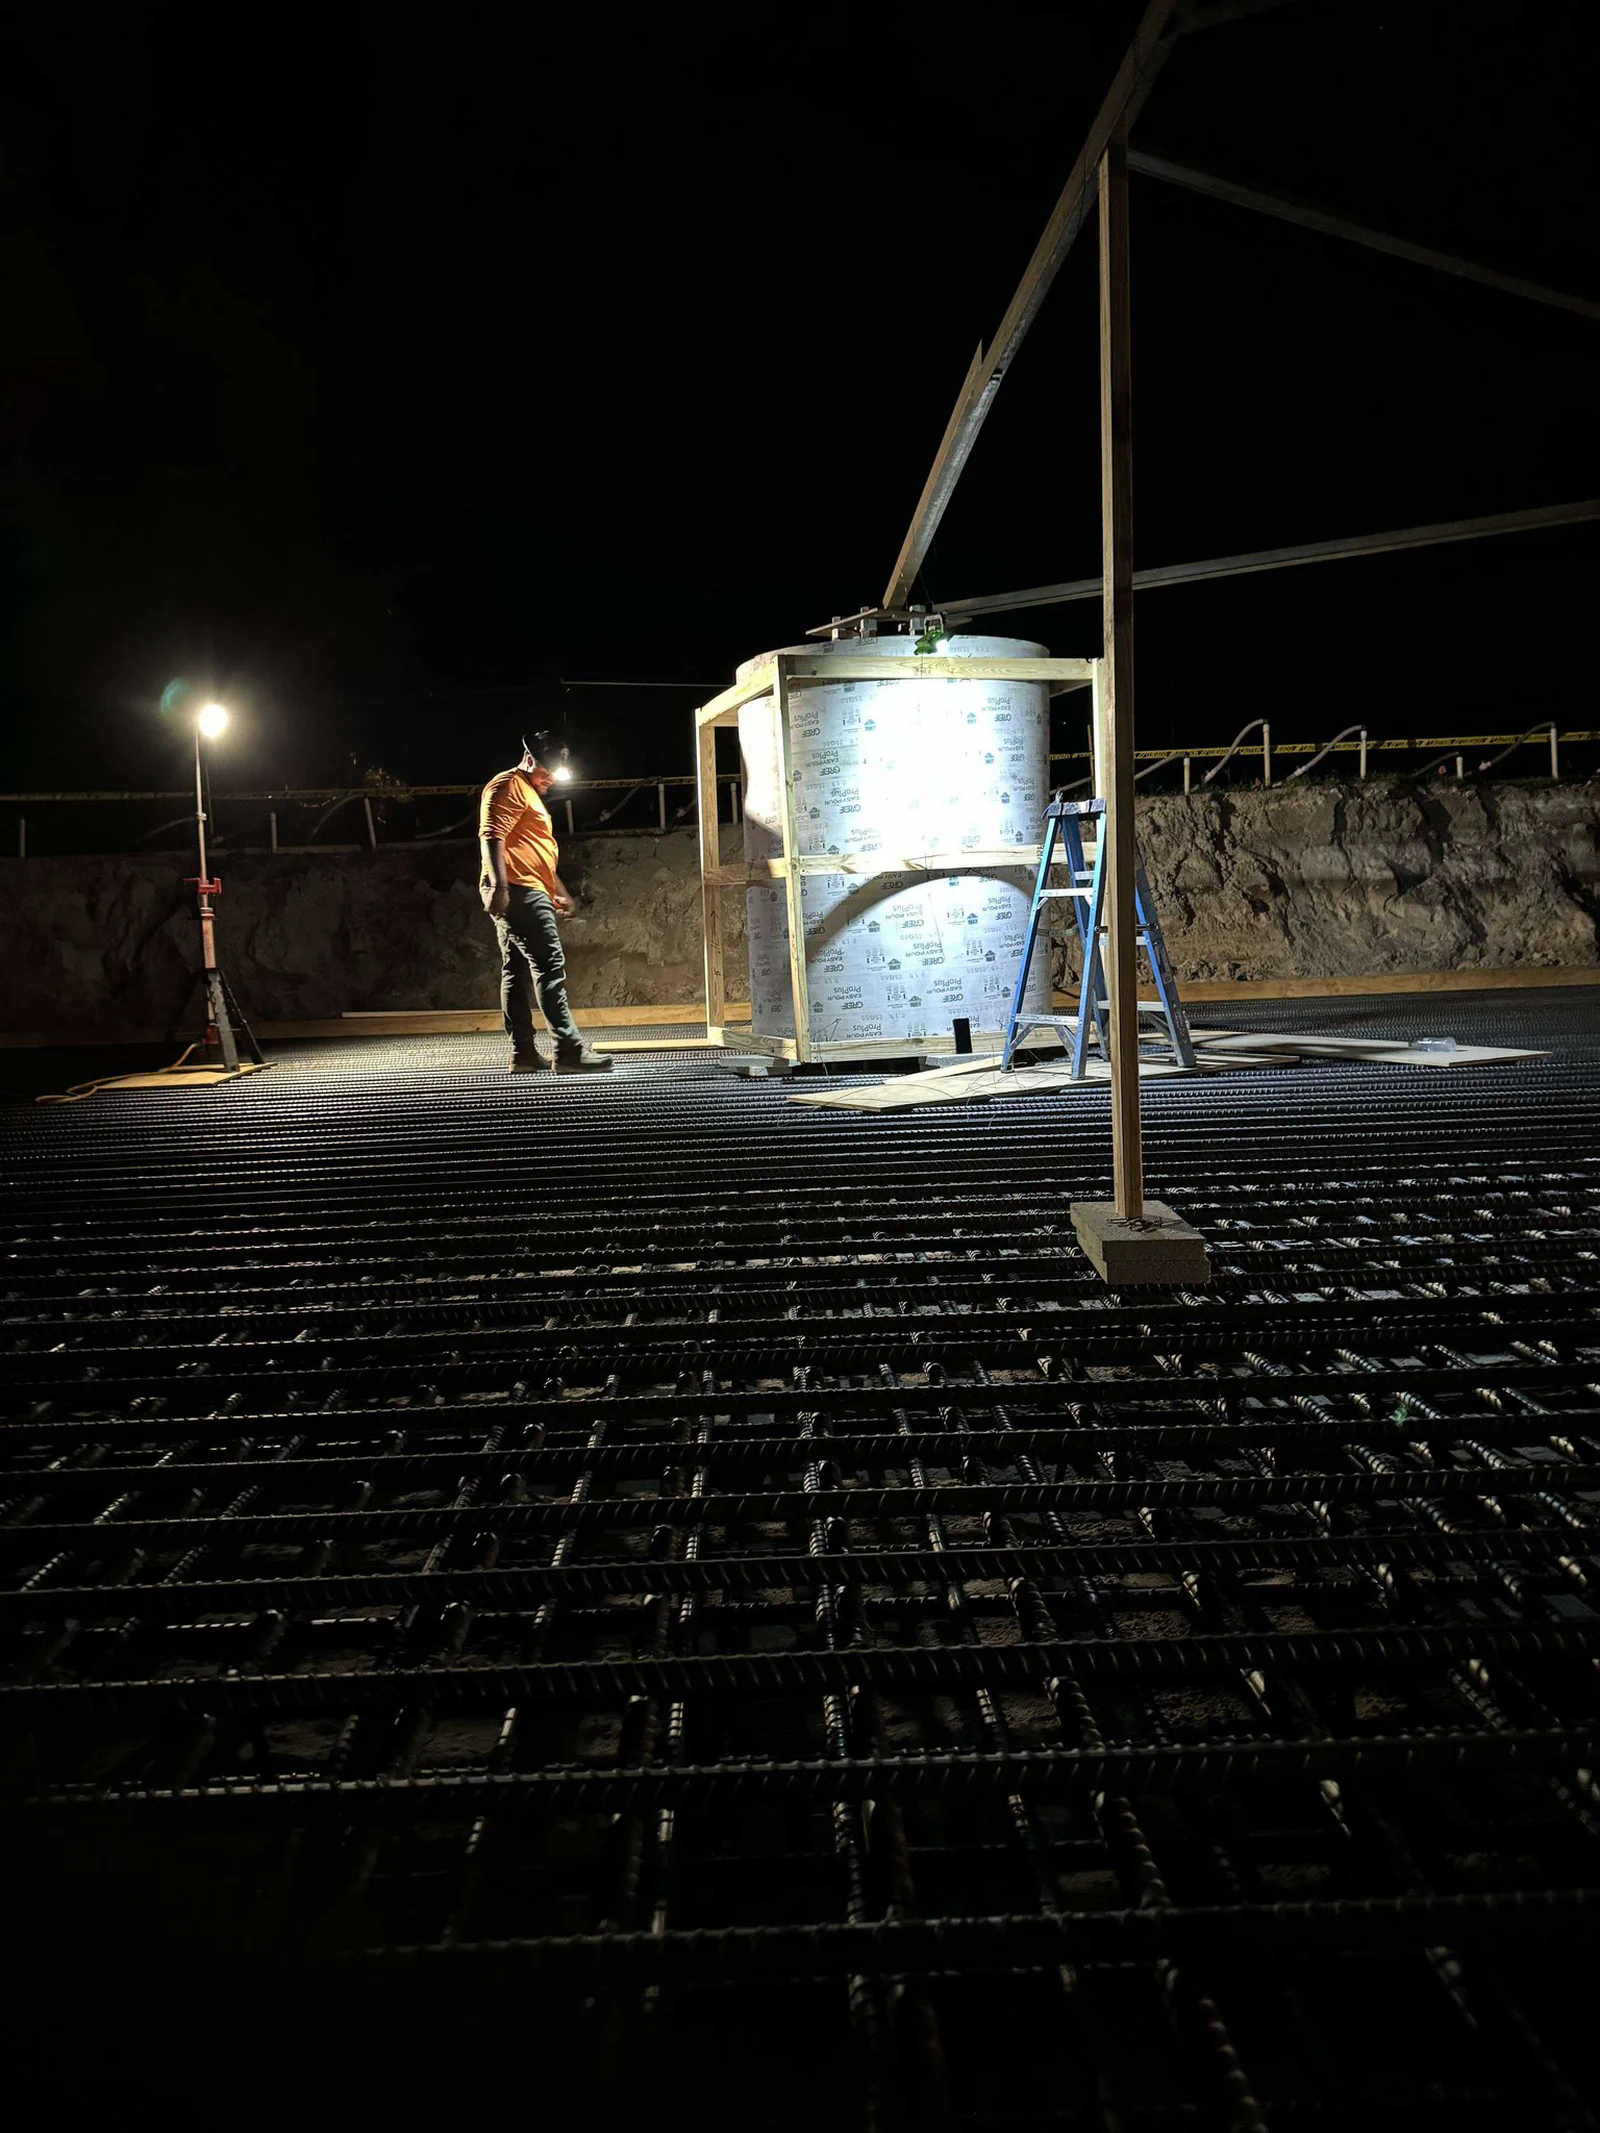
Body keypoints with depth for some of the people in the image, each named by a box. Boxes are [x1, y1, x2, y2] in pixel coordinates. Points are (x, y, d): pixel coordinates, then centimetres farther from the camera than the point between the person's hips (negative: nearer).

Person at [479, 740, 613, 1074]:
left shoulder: (531, 794, 27)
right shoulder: (509, 786, -6)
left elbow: (538, 853, 34)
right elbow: (492, 836, -19)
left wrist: (560, 893, 32)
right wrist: (499, 886, -28)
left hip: (523, 894, 11)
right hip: (517, 892, -11)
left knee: (517, 971, 7)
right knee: (549, 967, -14)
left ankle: (523, 1052, 8)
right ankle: (569, 1049, -18)